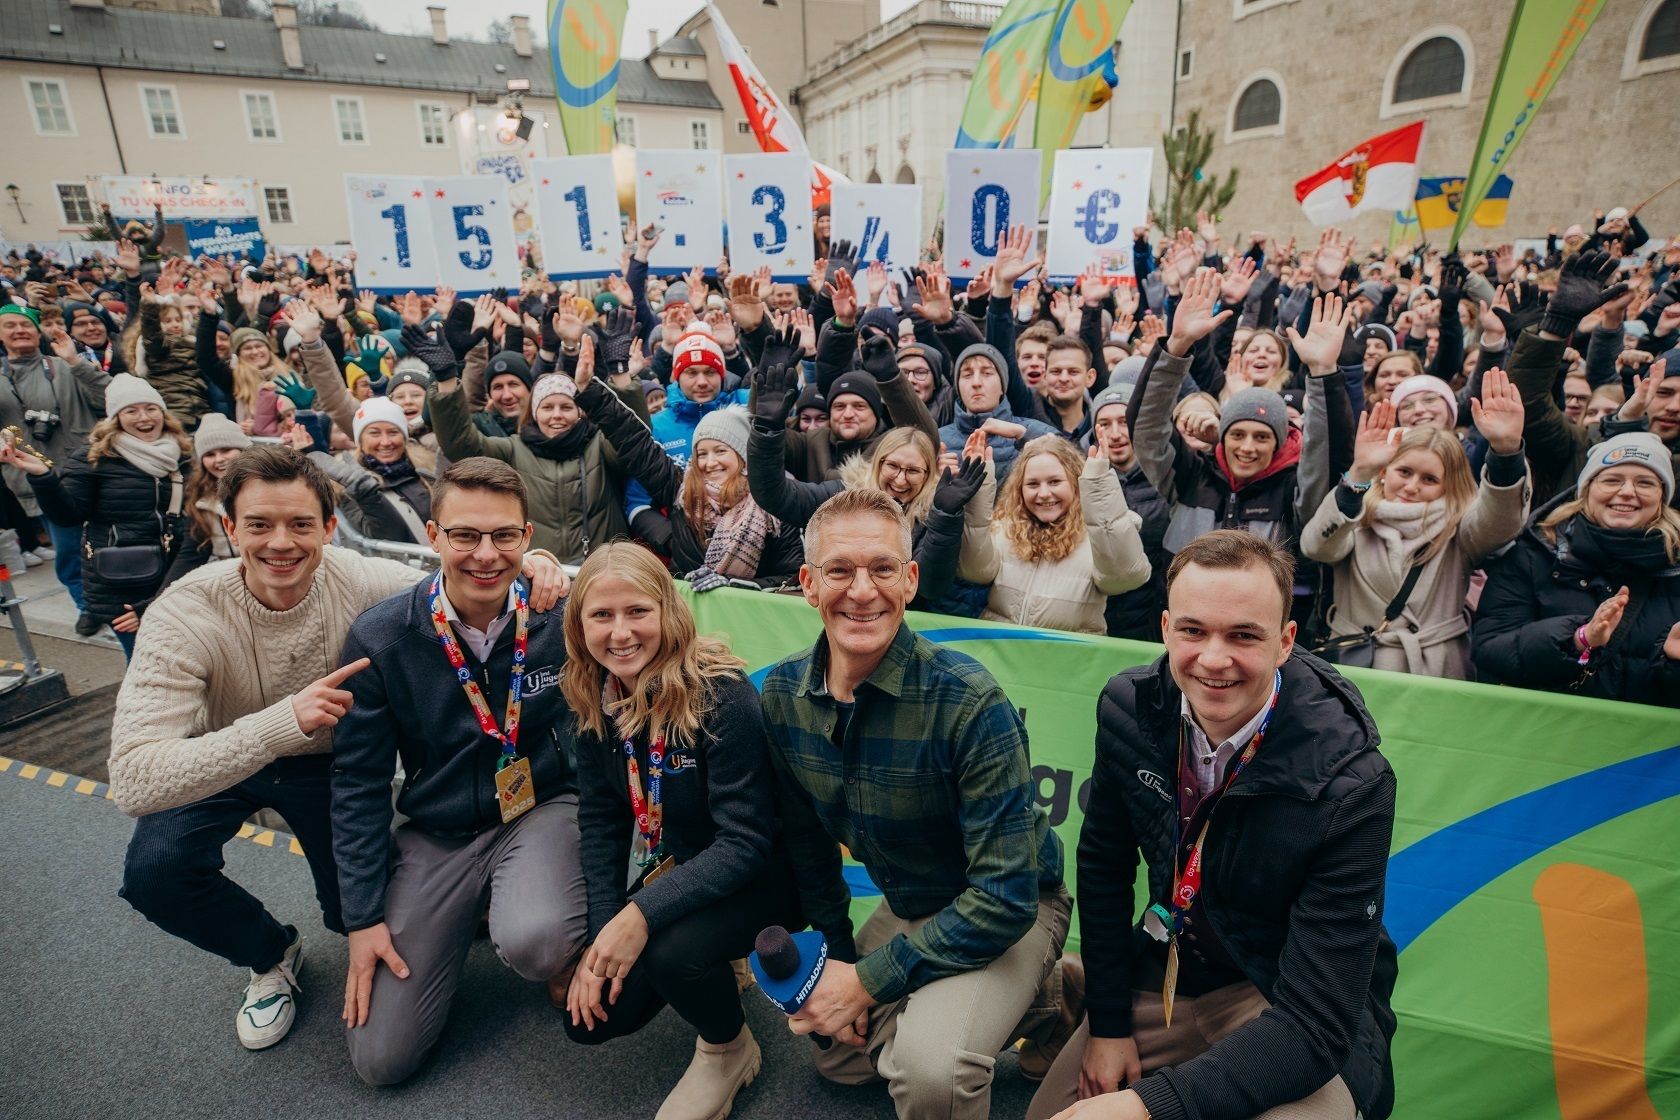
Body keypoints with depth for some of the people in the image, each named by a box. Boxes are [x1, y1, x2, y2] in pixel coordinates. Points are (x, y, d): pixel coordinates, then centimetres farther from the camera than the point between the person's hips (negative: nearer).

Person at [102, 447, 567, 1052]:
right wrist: (281, 722, -53)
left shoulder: (359, 581, -27)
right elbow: (132, 779, -40)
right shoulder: (184, 617, -32)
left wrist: (528, 565, -41)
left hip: (327, 760, 1)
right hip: (211, 767, 0)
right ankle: (271, 954, 3)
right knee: (154, 872, -28)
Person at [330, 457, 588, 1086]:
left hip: (544, 809, -2)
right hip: (438, 833, 2)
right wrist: (363, 917, -2)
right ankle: (468, 914, 26)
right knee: (381, 1056, 1)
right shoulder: (378, 638, -12)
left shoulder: (564, 616, -15)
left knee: (533, 942, -34)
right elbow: (360, 783, -2)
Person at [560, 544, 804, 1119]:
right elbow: (600, 821, -2)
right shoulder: (596, 702, -8)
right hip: (677, 869, 6)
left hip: (760, 879, -6)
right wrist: (603, 936, -12)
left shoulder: (722, 697, -28)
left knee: (667, 949, -32)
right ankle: (710, 973, 27)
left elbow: (746, 841, -27)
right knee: (590, 1017, -2)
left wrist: (640, 915, -34)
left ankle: (730, 1049, 2)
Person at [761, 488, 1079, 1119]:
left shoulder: (969, 704, -31)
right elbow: (808, 839, 2)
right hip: (906, 907, 7)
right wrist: (836, 955, 3)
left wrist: (869, 980, -23)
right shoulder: (782, 693, -13)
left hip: (1008, 913, -6)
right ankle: (1033, 997, 29)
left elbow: (1006, 897, -28)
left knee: (928, 1064, -32)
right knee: (838, 1057, 23)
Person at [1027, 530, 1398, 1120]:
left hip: (1294, 996, -3)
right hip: (1167, 974, 3)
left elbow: (1316, 1018, -28)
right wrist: (1108, 1022, -3)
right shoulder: (1128, 707, -16)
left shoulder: (1350, 783, -28)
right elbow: (1103, 864, -2)